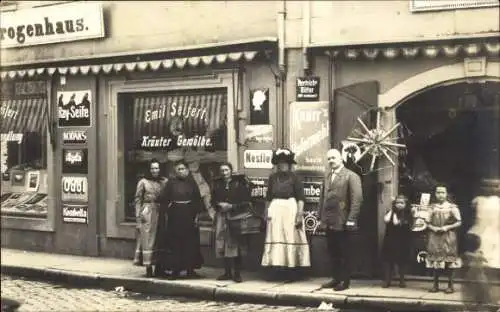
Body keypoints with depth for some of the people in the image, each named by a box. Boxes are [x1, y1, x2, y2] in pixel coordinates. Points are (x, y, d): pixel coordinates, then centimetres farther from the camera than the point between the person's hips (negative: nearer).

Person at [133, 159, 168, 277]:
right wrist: (138, 215, -7)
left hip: (161, 213, 3)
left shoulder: (164, 181, 8)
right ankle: (148, 267, -1)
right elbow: (138, 199, 0)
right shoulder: (143, 182, 1)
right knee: (148, 239, -3)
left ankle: (159, 267, 13)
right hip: (147, 213, -3)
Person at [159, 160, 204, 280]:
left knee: (190, 243, 4)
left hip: (189, 217, 2)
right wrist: (167, 210, -7)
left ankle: (190, 269, 13)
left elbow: (198, 200, 6)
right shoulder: (171, 183, 2)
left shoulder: (192, 183, 7)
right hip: (175, 218, -2)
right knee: (175, 244, -1)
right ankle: (175, 270, 5)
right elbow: (163, 199, 0)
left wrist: (196, 214, 0)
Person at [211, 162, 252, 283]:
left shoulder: (240, 182, -1)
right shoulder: (217, 184, 12)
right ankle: (227, 272, 12)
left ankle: (237, 273, 2)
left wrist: (231, 206, -12)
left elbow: (247, 201, -5)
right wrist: (220, 205, -5)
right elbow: (213, 200, 15)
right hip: (222, 217, 4)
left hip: (237, 216, -4)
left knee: (236, 244, -4)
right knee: (223, 244, 3)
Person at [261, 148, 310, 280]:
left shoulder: (294, 177, -4)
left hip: (291, 210, -3)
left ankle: (293, 269, 5)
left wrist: (300, 214, -14)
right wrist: (266, 212, 6)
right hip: (275, 211, 4)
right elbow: (268, 197, 13)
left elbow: (300, 198, -7)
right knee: (276, 239, 3)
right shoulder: (273, 177, 8)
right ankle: (278, 267, 8)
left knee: (292, 239, 0)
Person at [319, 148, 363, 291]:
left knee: (344, 253, 1)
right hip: (328, 222, 6)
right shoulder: (327, 177, 16)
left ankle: (345, 280, 8)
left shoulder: (351, 176, -5)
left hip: (342, 222, -6)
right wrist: (321, 218, 11)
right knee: (333, 252, 10)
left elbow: (357, 198, -11)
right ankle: (336, 278, 19)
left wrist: (351, 219, -16)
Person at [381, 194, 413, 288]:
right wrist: (392, 210, -5)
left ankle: (402, 280, 17)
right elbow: (386, 220, -15)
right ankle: (387, 280, 7)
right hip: (390, 240, 2)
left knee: (401, 261, 5)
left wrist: (395, 213, -6)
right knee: (388, 260, 1)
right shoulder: (390, 212, 7)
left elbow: (396, 223, -17)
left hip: (402, 241, -2)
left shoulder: (407, 215, -5)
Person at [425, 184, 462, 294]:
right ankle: (435, 285, 16)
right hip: (435, 237, 2)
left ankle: (450, 285, 10)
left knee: (449, 260, 0)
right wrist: (433, 228, -12)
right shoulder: (432, 207, 5)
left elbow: (459, 222, -2)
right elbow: (428, 223, 8)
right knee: (435, 259, 6)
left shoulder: (452, 207, -2)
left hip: (448, 237, -2)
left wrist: (447, 227, -14)